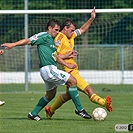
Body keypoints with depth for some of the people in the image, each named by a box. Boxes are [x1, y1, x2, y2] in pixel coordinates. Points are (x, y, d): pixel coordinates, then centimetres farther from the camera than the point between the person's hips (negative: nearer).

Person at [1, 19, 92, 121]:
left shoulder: (51, 40, 22)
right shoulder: (44, 36, -6)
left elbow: (55, 56, 28)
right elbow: (29, 41, -12)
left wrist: (67, 65, 22)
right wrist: (13, 44, -21)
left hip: (51, 69, 11)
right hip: (48, 69, -11)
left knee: (51, 94, 23)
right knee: (73, 81, -13)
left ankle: (33, 114, 28)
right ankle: (79, 109, -8)